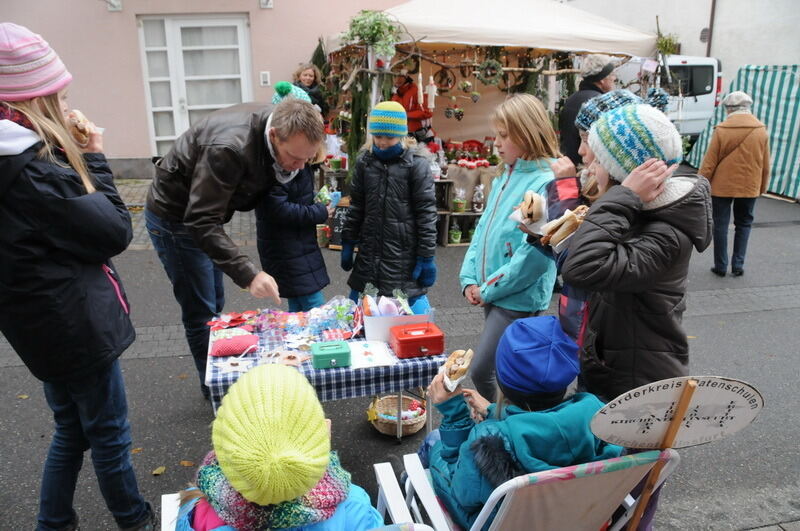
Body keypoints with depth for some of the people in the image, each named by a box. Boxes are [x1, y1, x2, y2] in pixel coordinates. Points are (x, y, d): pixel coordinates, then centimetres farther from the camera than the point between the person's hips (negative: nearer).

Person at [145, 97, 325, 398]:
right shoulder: (229, 148, -39)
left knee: (214, 306, 17)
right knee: (201, 314, -1)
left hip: (204, 210, 8)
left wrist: (286, 167, -16)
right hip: (175, 217, -8)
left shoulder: (282, 129, -14)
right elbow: (201, 222, -39)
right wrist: (248, 274, -47)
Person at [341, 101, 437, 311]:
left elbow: (426, 211, -8)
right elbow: (356, 205, 13)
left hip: (405, 252, -4)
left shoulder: (416, 163, -8)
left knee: (414, 305, 1)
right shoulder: (365, 161, 6)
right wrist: (348, 243, 12)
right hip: (369, 251, 5)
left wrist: (426, 256, -9)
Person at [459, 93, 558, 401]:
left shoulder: (546, 183, -17)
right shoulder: (505, 178, 10)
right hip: (492, 294, 8)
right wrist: (470, 280, 3)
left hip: (519, 297, -8)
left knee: (480, 370, -5)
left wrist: (490, 289, -14)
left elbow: (536, 253, -22)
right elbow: (483, 228, 13)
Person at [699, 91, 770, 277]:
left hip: (722, 186, -2)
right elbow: (766, 165, 5)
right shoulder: (761, 131, -1)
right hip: (749, 187, 3)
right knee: (743, 225, 15)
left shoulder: (721, 130, -10)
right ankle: (738, 265, 12)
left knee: (720, 225, 7)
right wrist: (762, 187, 16)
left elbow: (709, 163, -9)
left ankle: (721, 266, 10)